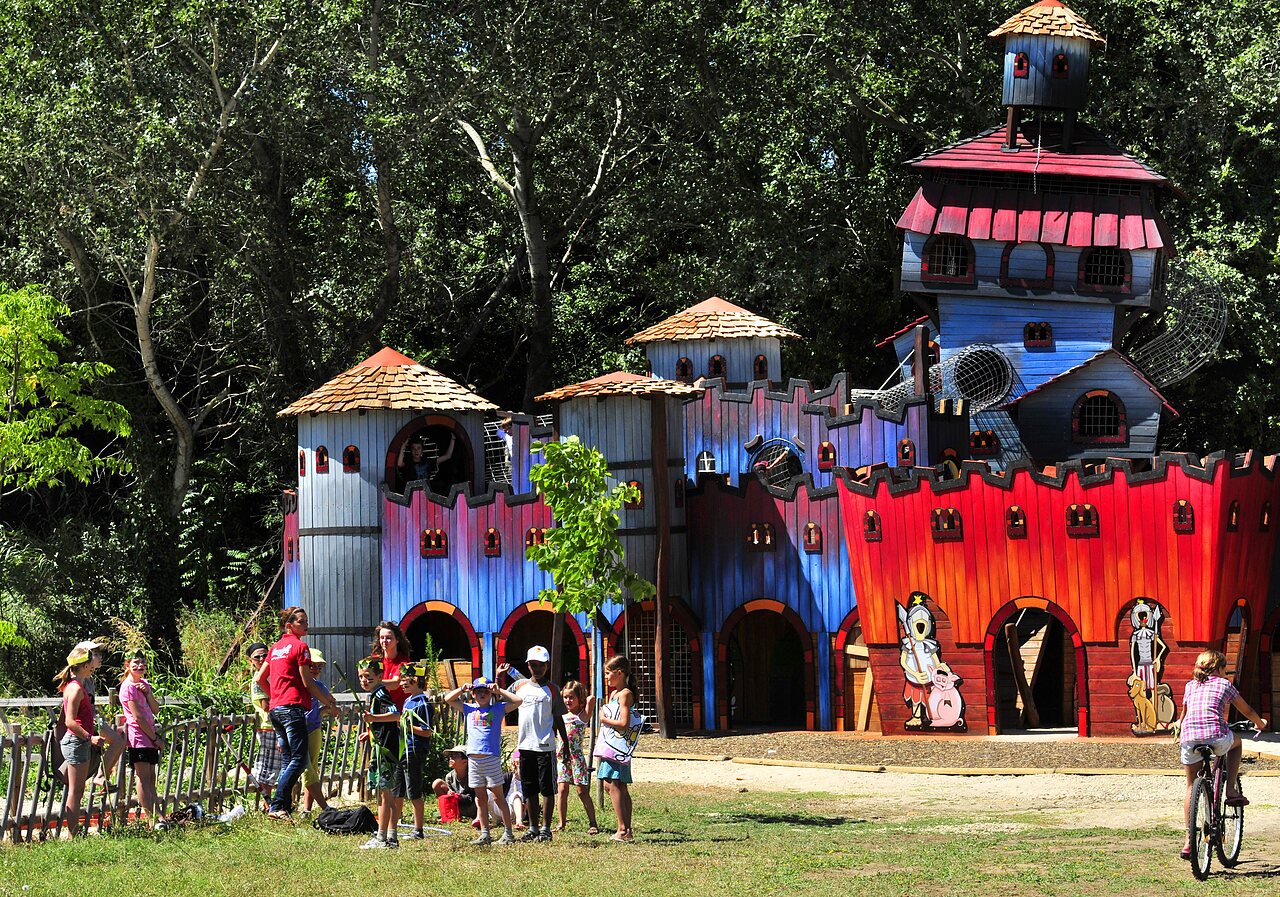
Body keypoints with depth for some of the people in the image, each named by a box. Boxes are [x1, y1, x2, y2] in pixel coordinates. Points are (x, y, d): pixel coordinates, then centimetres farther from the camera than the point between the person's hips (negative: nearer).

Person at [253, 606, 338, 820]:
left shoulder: (276, 647, 18)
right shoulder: (300, 646, -5)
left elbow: (260, 678, 21)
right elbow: (308, 683, -7)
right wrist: (329, 703, 2)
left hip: (275, 709, 9)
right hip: (293, 707, -9)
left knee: (287, 761, 12)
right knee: (299, 760, -11)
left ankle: (285, 807, 8)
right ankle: (277, 806, -20)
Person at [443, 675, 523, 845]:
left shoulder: (498, 709, 5)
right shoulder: (469, 709, 14)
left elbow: (517, 701, -4)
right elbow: (448, 699, 17)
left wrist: (498, 690, -3)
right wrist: (462, 689, 5)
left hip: (492, 758, -4)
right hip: (473, 759, 4)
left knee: (497, 796, -3)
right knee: (480, 798, 7)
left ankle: (508, 833, 1)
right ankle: (485, 834, 11)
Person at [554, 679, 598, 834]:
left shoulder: (583, 715, -2)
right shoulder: (562, 714, 14)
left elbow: (591, 698, -14)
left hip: (576, 756, -5)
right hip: (561, 755, 5)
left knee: (582, 791, -3)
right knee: (562, 790, 2)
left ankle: (592, 824, 2)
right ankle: (561, 824, 6)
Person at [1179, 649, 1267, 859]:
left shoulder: (1190, 686, 22)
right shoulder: (1224, 684, 15)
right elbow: (1247, 711, 26)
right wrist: (1260, 723, 47)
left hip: (1189, 739, 2)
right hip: (1216, 737, -2)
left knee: (1191, 787, 15)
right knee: (1236, 741, 33)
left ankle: (1188, 841, 9)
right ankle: (1232, 791, 22)